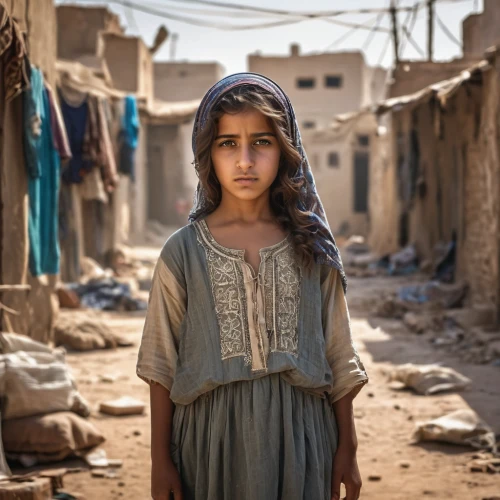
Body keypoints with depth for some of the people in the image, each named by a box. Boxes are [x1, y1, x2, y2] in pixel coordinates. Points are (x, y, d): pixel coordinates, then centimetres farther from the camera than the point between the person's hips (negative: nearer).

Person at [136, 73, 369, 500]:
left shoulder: (312, 249, 1)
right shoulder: (183, 252, -2)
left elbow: (338, 358, 5)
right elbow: (162, 366, 1)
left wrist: (347, 448, 5)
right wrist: (160, 459, 1)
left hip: (298, 433, 1)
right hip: (211, 433, -1)